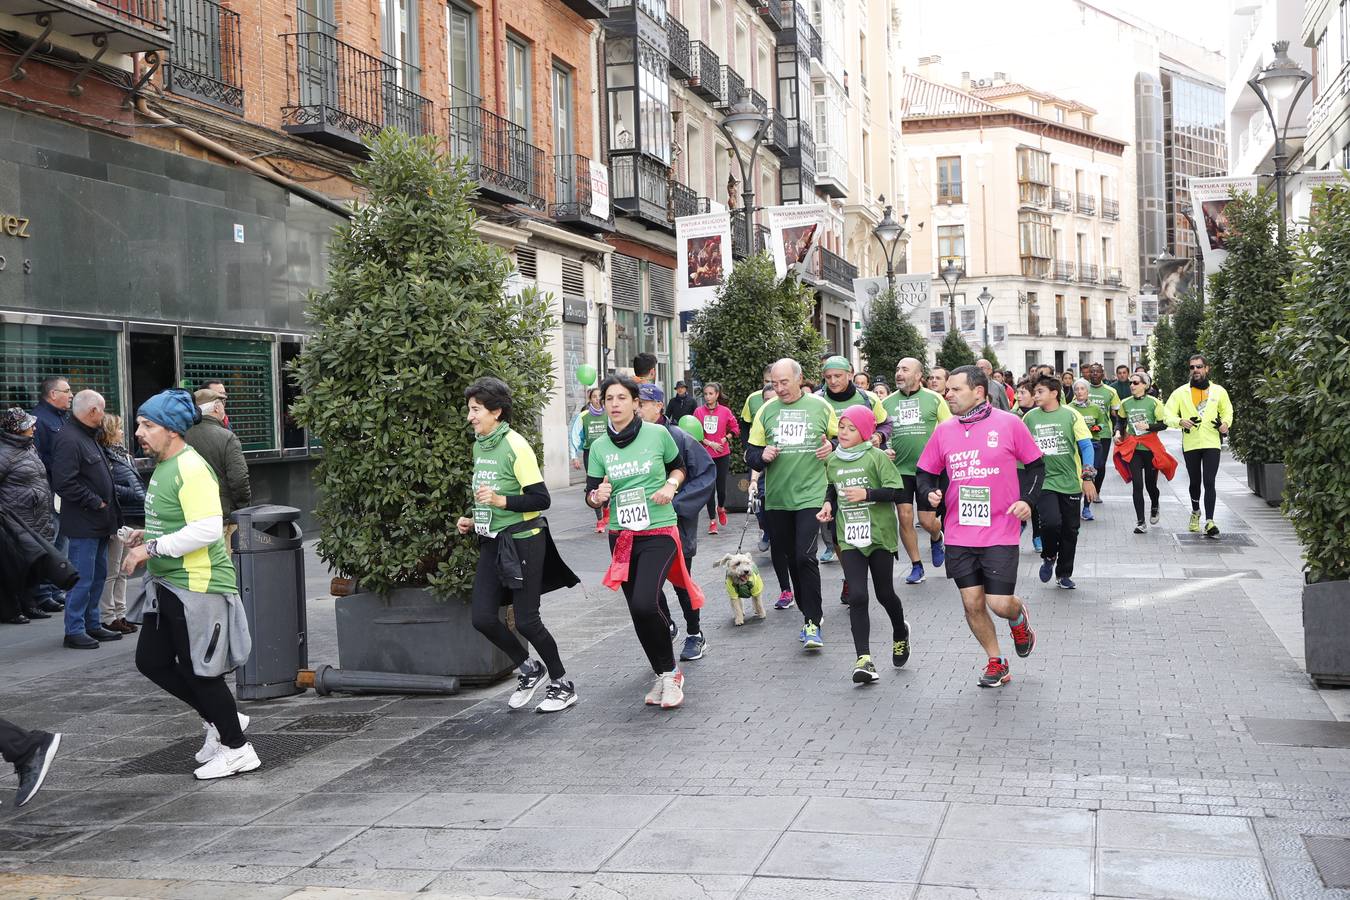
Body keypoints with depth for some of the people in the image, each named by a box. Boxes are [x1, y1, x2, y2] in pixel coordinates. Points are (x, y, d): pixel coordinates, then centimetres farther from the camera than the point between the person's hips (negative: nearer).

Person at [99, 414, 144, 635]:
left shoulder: (121, 453, 16)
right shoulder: (105, 456, -14)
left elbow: (134, 482, 21)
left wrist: (143, 499, 9)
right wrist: (134, 494, -16)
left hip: (130, 520, 10)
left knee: (122, 570, 15)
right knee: (111, 571, -2)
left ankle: (119, 614, 22)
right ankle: (107, 617, 5)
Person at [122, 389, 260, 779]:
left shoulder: (191, 469, -19)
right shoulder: (163, 467, 12)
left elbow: (207, 529, -27)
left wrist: (152, 549, -22)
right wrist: (147, 534, 9)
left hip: (198, 586, -10)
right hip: (167, 585, 10)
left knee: (198, 670, -1)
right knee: (151, 661, 13)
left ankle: (237, 749, 15)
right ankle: (218, 719, 28)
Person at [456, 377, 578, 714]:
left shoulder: (515, 446, -15)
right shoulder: (478, 446, 10)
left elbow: (541, 499, -19)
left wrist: (502, 500, -28)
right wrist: (473, 521, 11)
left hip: (522, 542, -8)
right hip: (492, 542, 8)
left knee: (526, 621, -4)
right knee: (483, 618, 0)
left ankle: (562, 685, 15)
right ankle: (528, 669, 23)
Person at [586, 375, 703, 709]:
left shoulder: (657, 434, -4)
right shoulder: (599, 447, 3)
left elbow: (678, 467, 13)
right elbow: (591, 494, 7)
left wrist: (670, 485, -8)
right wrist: (598, 495, -16)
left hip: (659, 532, -4)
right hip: (621, 536, 4)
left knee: (644, 603, -21)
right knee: (638, 612, 7)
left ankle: (670, 673, 0)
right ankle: (664, 675, 27)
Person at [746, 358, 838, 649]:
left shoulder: (820, 406, 0)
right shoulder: (766, 410, 6)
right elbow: (751, 453, 9)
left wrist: (832, 447, -9)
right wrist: (762, 456, -12)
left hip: (811, 494, -4)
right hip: (777, 497, 4)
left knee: (805, 556, -14)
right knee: (788, 557, 11)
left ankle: (812, 623, -6)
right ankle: (809, 612, 27)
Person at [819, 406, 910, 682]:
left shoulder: (877, 457, -8)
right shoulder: (832, 461, 7)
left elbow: (896, 491, -12)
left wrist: (867, 494, -23)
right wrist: (828, 504, 6)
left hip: (879, 535, -3)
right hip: (849, 539, 3)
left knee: (884, 593, 9)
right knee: (857, 596, -8)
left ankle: (900, 633, 41)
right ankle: (864, 659, -8)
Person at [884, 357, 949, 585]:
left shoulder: (933, 399, -2)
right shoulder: (888, 402, 5)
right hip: (900, 469, 2)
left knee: (927, 521, -2)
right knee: (905, 517, -3)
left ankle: (936, 539, 35)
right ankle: (916, 565, 12)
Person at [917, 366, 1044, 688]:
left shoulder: (1009, 424, -5)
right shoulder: (943, 431, 4)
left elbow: (1036, 465, 5)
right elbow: (926, 473, 14)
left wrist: (1027, 499, -9)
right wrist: (930, 492, -7)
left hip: (1000, 532, -3)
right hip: (959, 536, 3)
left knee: (999, 604, -6)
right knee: (972, 604, 5)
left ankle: (1019, 618, 31)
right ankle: (996, 663, 26)